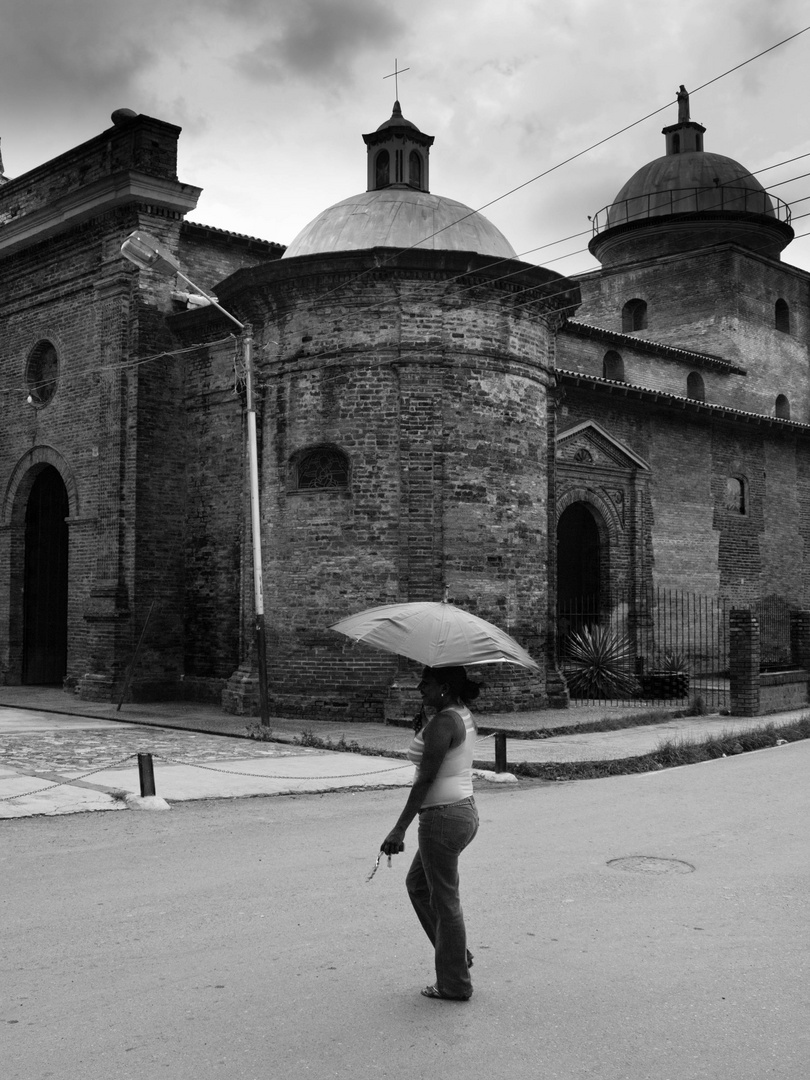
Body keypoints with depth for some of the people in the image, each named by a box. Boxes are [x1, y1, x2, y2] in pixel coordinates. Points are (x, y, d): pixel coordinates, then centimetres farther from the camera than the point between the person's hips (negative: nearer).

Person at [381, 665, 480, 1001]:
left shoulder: (441, 722, -19)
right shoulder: (464, 715, 9)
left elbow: (426, 779, -21)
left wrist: (400, 829, -19)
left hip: (443, 816, -10)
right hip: (466, 811, 10)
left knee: (445, 900, 4)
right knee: (417, 884, 24)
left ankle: (455, 984, 17)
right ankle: (457, 955, 28)